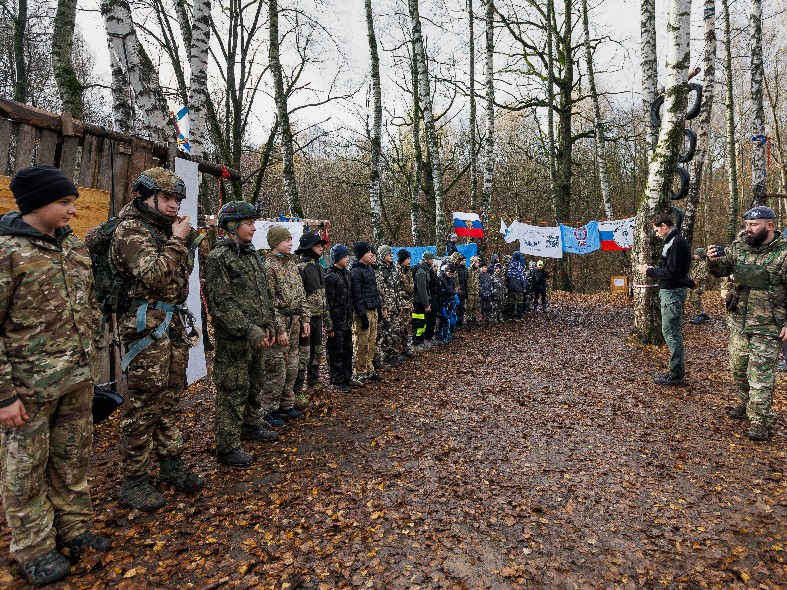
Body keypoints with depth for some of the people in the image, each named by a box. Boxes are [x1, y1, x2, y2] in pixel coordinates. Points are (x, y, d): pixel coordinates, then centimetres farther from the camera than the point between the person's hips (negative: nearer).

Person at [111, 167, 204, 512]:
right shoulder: (131, 229, -8)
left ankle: (171, 464, 28)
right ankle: (132, 482, 11)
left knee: (169, 399, 15)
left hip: (175, 324, 9)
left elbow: (184, 270, 22)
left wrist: (188, 236, 10)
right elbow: (155, 277, -21)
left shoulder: (166, 228, 16)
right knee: (143, 404, -2)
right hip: (148, 325, -8)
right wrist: (177, 240, -14)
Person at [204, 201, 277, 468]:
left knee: (255, 384, 21)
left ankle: (252, 425, 39)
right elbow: (221, 302, -19)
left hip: (256, 335, 9)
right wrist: (248, 330, -21)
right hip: (233, 338, -9)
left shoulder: (251, 254, 15)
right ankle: (228, 446, 9)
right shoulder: (219, 256, -12)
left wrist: (267, 325, 10)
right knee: (233, 390, -2)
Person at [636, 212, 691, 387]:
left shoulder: (677, 243, -17)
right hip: (670, 291, 11)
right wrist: (651, 270, 9)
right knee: (673, 332, 14)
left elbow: (671, 272, -21)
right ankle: (677, 372, 23)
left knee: (671, 333, -5)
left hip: (673, 293, -11)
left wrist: (649, 271, -11)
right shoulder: (674, 241, 15)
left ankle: (677, 376, 2)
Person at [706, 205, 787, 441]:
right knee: (738, 368, 17)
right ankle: (746, 405, 37)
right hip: (738, 322, 6)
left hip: (768, 326, -6)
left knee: (760, 374, -2)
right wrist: (714, 260, -17)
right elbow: (721, 269, 7)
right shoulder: (739, 247, 2)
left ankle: (759, 420, 9)